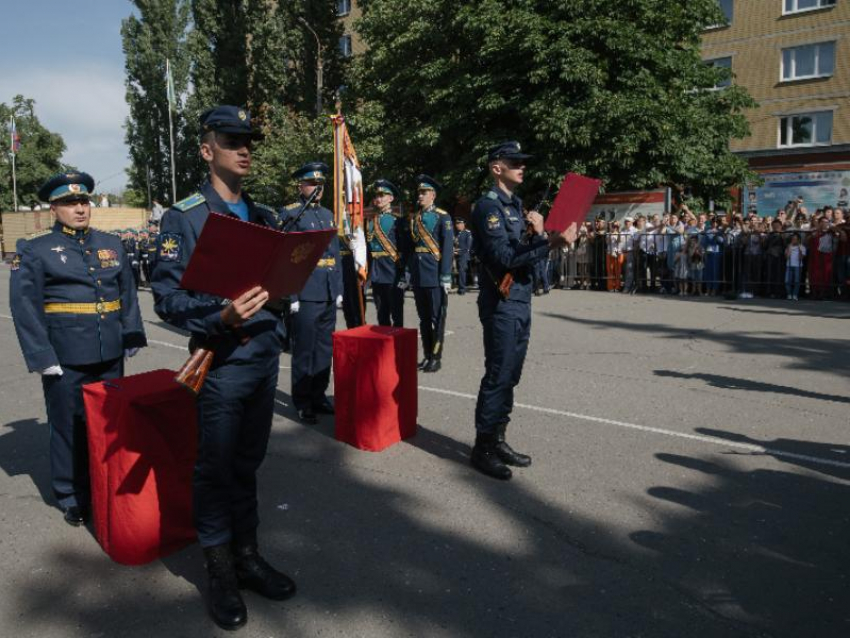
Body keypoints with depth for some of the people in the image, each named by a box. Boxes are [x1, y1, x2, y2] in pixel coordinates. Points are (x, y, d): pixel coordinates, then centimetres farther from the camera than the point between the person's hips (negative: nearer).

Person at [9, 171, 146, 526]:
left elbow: (127, 294, 15)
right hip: (66, 359, -4)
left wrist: (132, 336, 8)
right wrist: (42, 357, -12)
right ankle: (73, 499, 22)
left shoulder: (112, 244, 12)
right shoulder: (35, 251, -2)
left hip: (110, 355, 4)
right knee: (70, 427, 6)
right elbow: (25, 307, -6)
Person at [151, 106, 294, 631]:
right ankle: (221, 571, 23)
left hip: (266, 357, 5)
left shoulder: (265, 216, 11)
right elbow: (168, 297, -13)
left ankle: (247, 555, 31)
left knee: (249, 464, 16)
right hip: (222, 363, -5)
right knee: (216, 468, 7)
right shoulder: (184, 217, -7)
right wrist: (221, 317, -27)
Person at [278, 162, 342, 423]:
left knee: (325, 349, 13)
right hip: (305, 295, -6)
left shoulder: (328, 214, 15)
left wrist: (339, 290, 12)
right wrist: (290, 296, -15)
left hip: (328, 295, 7)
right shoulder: (289, 214, -5)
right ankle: (302, 403, 15)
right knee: (304, 351, 3)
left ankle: (319, 396, 27)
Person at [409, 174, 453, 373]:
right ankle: (427, 355, 19)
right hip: (418, 275, 6)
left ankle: (436, 357, 8)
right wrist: (409, 273, 10)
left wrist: (445, 277, -14)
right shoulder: (414, 219, 14)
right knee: (423, 317, 11)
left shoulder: (442, 217, -3)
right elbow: (411, 246, 15)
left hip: (434, 274, -5)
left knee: (437, 317, 1)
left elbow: (447, 248, -8)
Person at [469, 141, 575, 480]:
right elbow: (503, 257, -22)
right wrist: (551, 242, -25)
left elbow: (527, 252, 15)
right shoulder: (488, 206, -12)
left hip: (521, 303, 9)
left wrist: (538, 233, -4)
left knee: (509, 376, 13)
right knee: (497, 377, -4)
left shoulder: (516, 205, 16)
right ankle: (483, 448, 6)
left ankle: (498, 439, 23)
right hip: (501, 304, -9)